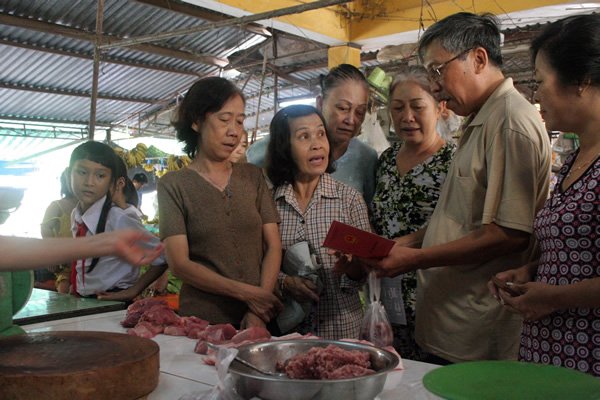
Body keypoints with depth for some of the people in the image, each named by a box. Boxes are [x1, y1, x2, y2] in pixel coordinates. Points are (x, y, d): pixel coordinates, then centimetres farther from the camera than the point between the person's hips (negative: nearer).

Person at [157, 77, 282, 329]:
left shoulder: (253, 176, 6)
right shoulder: (174, 184, -3)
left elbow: (273, 246, 0)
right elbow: (179, 264, -9)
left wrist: (258, 313, -12)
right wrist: (247, 293, -16)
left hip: (258, 320, 3)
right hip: (202, 321, -3)